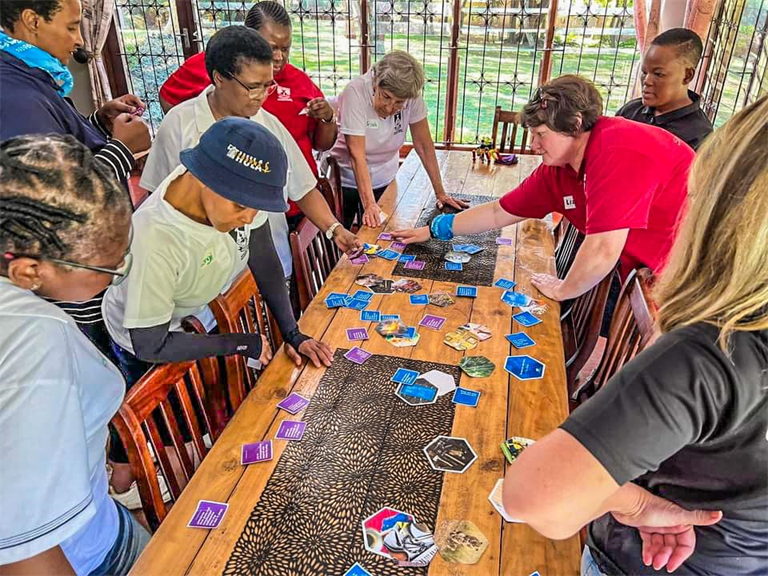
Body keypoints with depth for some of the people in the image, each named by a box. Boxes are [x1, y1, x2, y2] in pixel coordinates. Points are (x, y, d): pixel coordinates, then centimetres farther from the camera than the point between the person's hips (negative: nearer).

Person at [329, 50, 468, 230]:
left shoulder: (412, 96, -16)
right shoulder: (356, 92, -26)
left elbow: (424, 144, -9)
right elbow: (357, 154, -30)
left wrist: (440, 192, -11)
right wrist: (369, 204, -36)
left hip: (383, 181, 3)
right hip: (347, 179, -3)